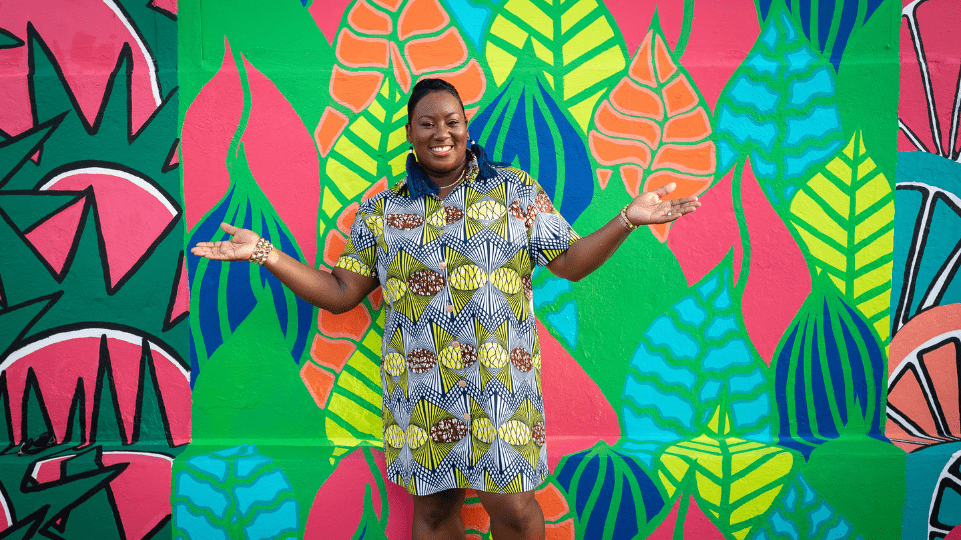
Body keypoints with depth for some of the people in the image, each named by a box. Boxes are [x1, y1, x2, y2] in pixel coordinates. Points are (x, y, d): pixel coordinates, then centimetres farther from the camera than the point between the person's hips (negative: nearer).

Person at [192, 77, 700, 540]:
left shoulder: (515, 191, 6)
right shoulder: (381, 211, 10)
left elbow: (570, 261, 4)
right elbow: (340, 292, 10)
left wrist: (628, 218, -8)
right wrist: (264, 253, 4)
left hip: (500, 385, -1)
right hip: (419, 392, 2)